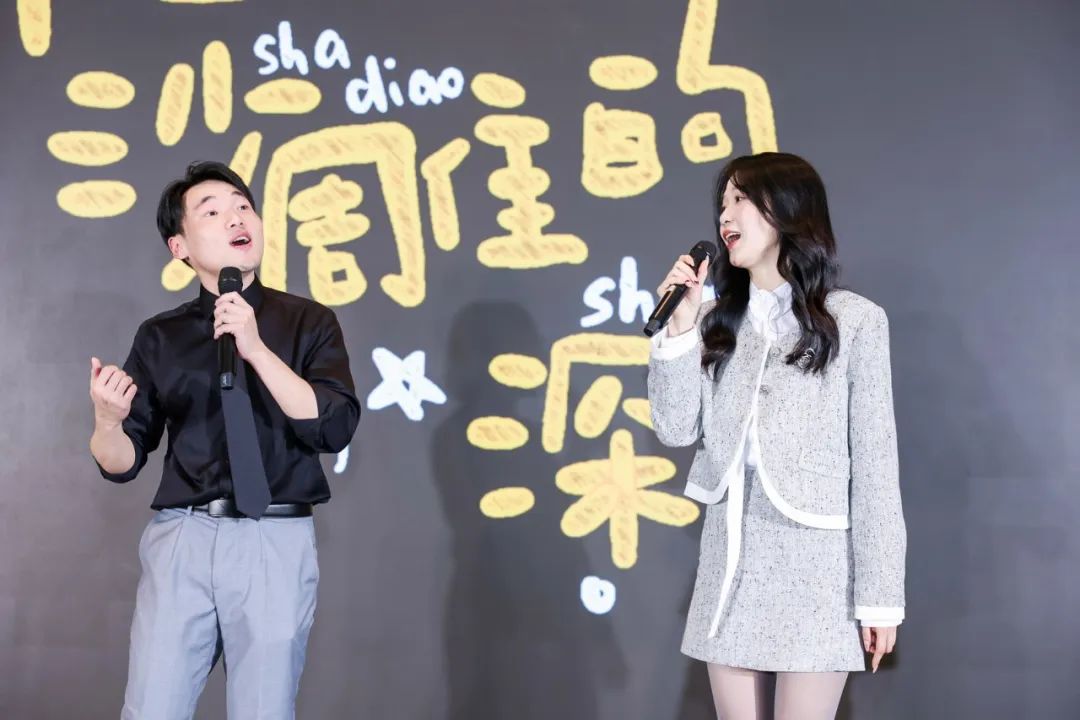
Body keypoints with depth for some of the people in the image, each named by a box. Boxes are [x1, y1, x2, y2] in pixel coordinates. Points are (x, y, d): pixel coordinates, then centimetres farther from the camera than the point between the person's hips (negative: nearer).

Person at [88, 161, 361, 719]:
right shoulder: (159, 337, 8)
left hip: (277, 544, -1)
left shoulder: (308, 323, 4)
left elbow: (334, 428, -9)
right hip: (181, 541, 1)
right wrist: (107, 420, -15)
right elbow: (122, 463, 8)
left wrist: (256, 348, -15)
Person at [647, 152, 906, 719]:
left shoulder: (854, 320, -3)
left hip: (814, 563, -4)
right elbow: (676, 430, 2)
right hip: (729, 561, 4)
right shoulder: (719, 323, 10)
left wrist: (879, 594, -7)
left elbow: (874, 463, -5)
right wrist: (681, 324, -5)